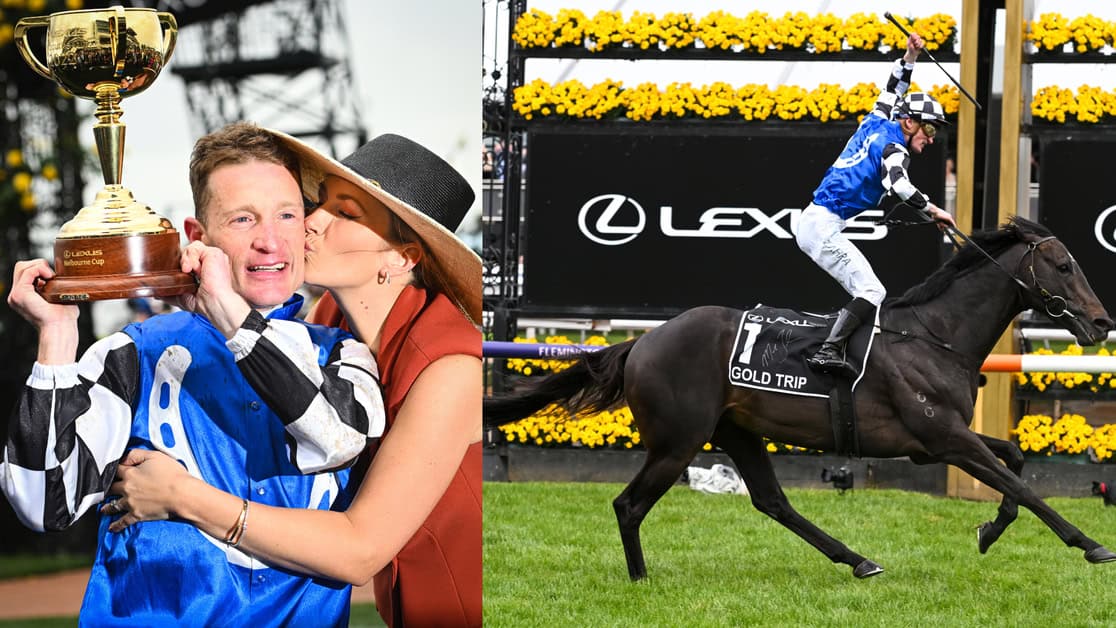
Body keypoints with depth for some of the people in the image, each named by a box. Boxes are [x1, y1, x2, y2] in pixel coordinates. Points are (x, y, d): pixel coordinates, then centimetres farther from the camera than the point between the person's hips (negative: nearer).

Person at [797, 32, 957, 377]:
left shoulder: (878, 125, 14)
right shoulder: (892, 146, -10)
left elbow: (893, 90, 32)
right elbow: (897, 183, -30)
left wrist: (909, 58, 24)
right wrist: (932, 210, -28)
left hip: (810, 223, 10)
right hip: (823, 225, -10)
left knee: (866, 291, 10)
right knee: (872, 292, -17)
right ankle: (829, 352, -33)